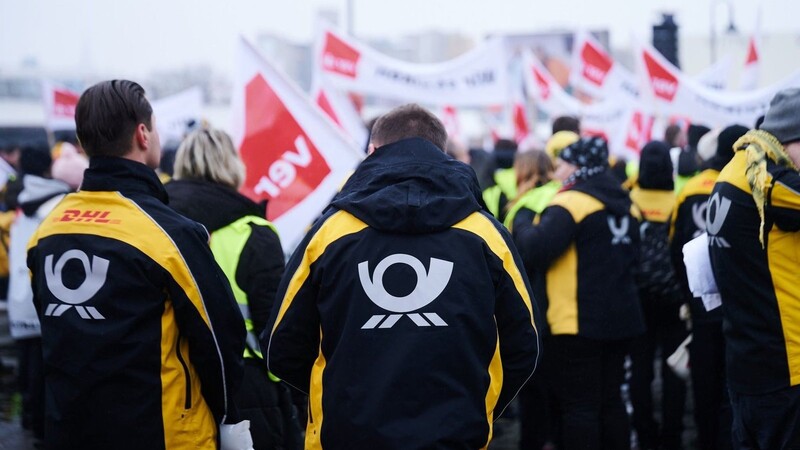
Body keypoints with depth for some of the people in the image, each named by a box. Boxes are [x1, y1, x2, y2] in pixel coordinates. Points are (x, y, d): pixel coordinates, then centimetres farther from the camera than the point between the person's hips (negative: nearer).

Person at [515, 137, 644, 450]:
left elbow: (535, 250, -24)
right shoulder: (624, 204, 11)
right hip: (620, 317, 8)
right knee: (611, 400, 16)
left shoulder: (571, 203, -14)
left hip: (577, 321, -8)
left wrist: (520, 227, -6)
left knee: (579, 405, -2)